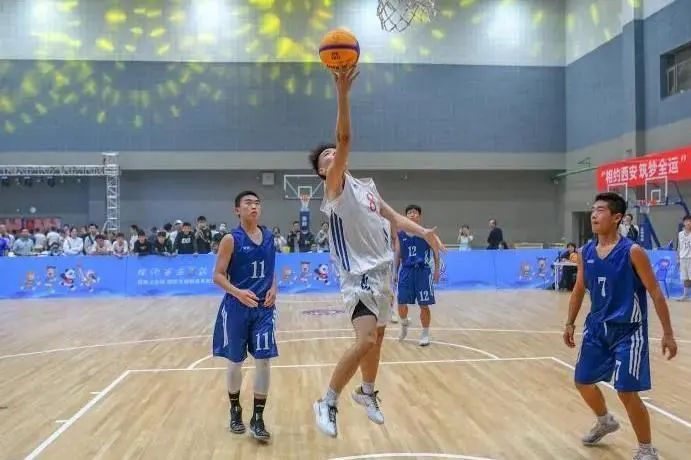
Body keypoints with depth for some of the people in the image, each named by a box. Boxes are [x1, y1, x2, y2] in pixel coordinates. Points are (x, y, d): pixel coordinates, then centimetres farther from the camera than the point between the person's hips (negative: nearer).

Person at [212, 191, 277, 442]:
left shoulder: (269, 237, 6)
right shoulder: (231, 239, -8)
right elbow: (218, 275, -9)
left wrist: (273, 289, -1)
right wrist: (238, 292, -25)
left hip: (264, 308, 3)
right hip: (237, 308, -3)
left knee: (263, 360, -3)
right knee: (235, 362, 10)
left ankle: (257, 418, 10)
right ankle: (235, 411, 33)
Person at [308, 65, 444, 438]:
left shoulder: (367, 186, 13)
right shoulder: (336, 187, -10)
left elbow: (393, 216, 18)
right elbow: (345, 139, -23)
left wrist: (422, 231, 2)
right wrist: (342, 93, -30)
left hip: (382, 271, 8)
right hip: (359, 275, -8)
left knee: (377, 337, 18)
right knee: (365, 340, -22)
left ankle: (367, 392, 41)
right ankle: (327, 403, -5)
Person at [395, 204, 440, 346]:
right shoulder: (401, 235, 6)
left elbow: (435, 252, 3)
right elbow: (398, 255, 13)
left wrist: (437, 270, -3)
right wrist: (394, 272, 9)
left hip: (423, 271, -2)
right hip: (406, 271, 3)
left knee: (424, 305, 1)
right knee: (401, 303, 2)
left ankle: (425, 334, 15)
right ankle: (404, 324, 32)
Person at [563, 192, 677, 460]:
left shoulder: (632, 252, -15)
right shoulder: (586, 253, 1)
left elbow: (655, 292, -11)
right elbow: (579, 290, 14)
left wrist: (667, 333, -12)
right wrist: (570, 323, 13)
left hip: (628, 330, -6)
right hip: (597, 327, 6)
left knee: (627, 393, -8)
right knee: (583, 381, 15)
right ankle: (605, 422, 45)